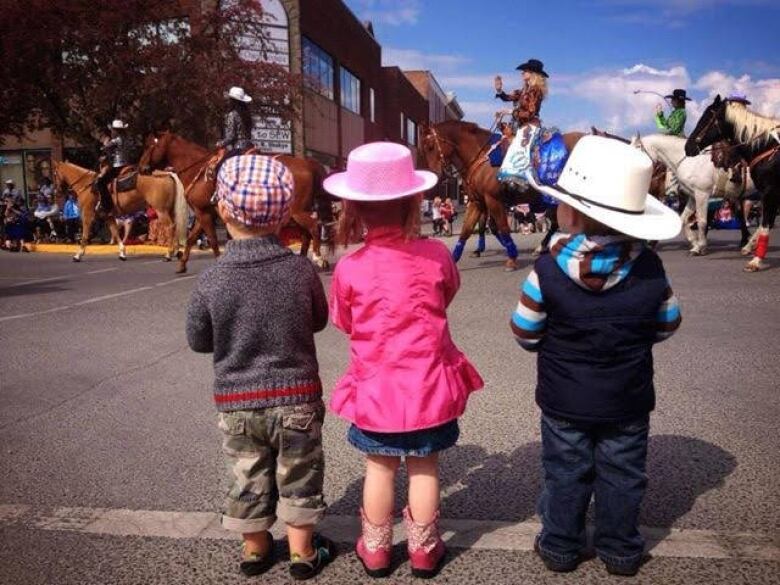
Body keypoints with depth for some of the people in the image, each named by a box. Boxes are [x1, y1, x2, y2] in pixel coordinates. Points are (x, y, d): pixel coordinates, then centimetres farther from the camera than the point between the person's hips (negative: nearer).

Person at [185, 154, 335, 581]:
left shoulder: (211, 281, -15)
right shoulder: (301, 270, -13)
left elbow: (198, 341, -2)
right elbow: (319, 320, 3)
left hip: (236, 402, 1)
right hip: (297, 395, 0)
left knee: (249, 478, 19)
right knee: (298, 477, 16)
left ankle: (255, 549, 37)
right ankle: (303, 552, 31)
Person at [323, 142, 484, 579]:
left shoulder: (350, 268, -15)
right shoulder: (436, 255, -13)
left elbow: (345, 323, 1)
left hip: (376, 386, 0)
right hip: (428, 384, 0)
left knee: (380, 468, 17)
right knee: (424, 468, 15)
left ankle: (376, 548, 34)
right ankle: (424, 549, 31)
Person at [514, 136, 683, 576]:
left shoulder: (547, 271, -20)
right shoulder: (650, 269, -12)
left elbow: (525, 334, -11)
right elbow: (667, 326, 1)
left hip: (564, 402, -1)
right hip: (627, 403, 2)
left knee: (565, 474, 15)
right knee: (622, 476, 17)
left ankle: (560, 546, 29)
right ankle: (621, 550, 33)